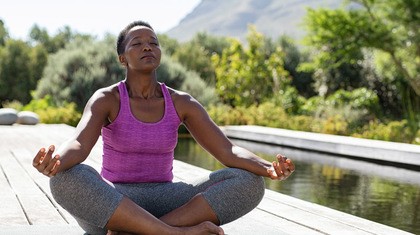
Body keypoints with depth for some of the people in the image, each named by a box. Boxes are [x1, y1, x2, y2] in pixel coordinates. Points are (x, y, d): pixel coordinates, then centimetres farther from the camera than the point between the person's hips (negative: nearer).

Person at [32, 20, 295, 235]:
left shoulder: (182, 103, 1)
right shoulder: (105, 99, -7)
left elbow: (229, 152, -9)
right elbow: (78, 145, -26)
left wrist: (268, 168, -31)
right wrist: (54, 162, -52)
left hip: (163, 204, 3)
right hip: (110, 206, -2)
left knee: (250, 182, -21)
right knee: (67, 179, -38)